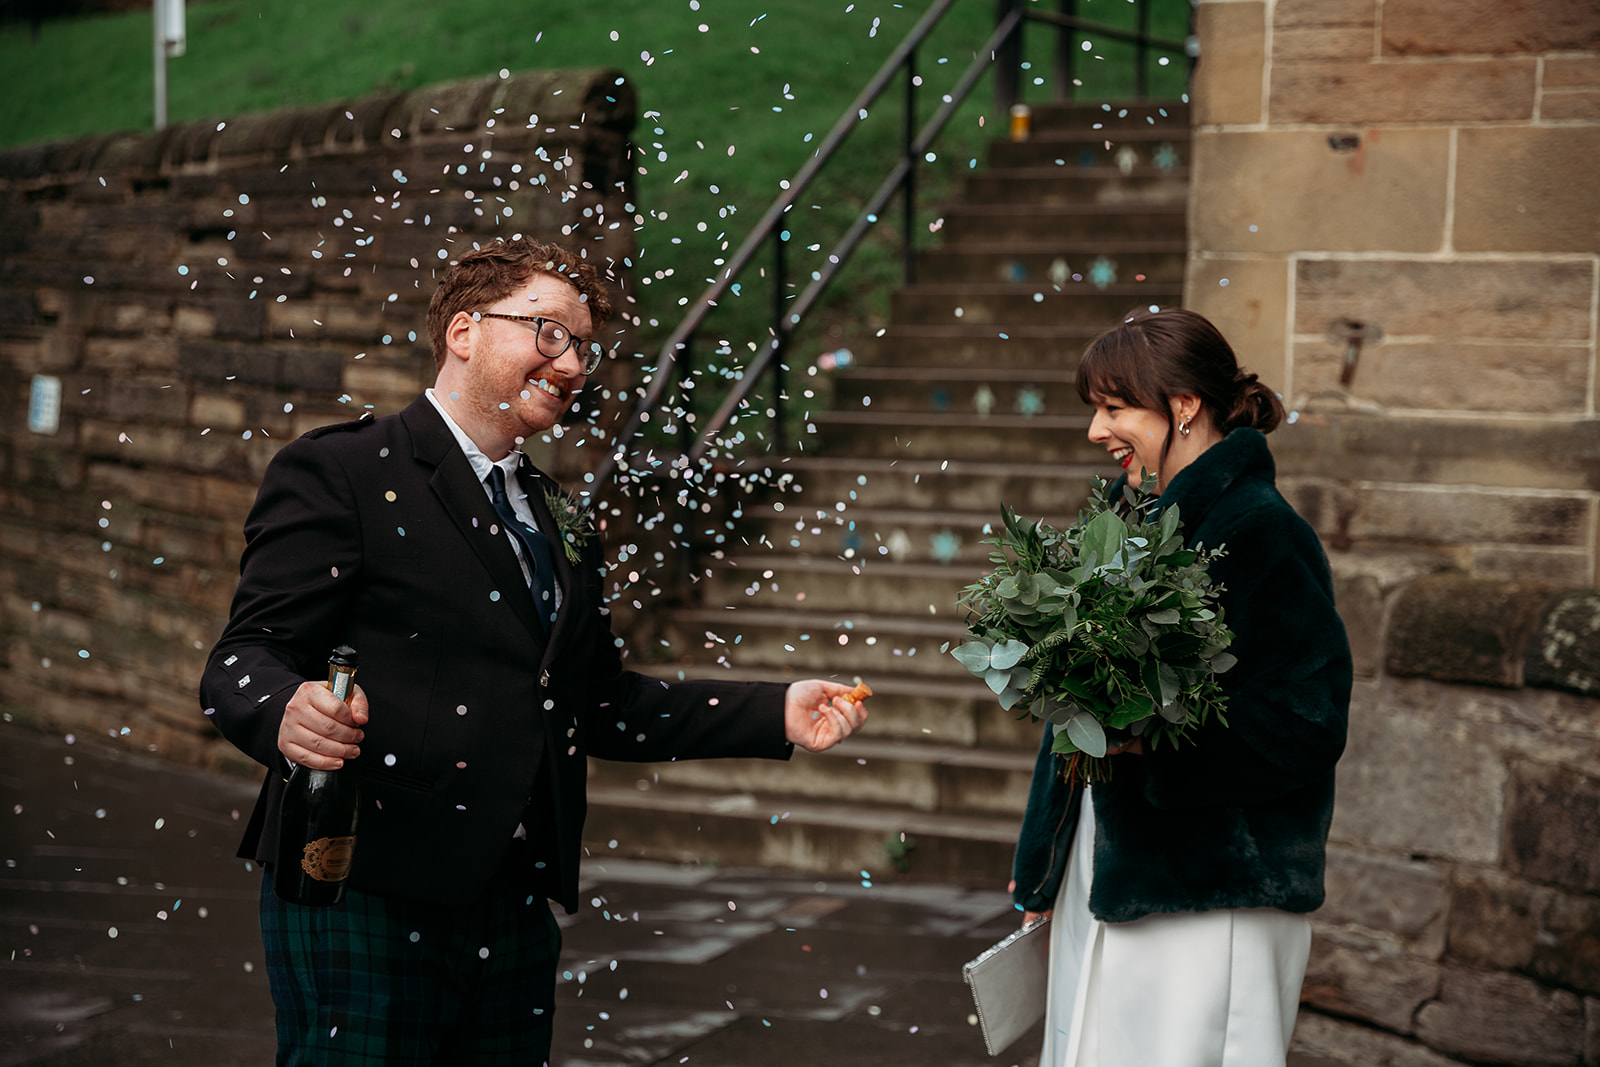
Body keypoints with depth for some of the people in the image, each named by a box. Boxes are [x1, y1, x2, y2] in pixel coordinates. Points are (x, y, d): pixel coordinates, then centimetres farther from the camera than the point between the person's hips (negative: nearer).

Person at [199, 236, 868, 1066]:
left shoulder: (558, 522, 22)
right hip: (364, 898, -7)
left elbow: (598, 705, 23)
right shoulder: (338, 473, -2)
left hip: (513, 912, 7)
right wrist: (287, 715, -33)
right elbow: (245, 658, -9)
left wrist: (778, 714, 14)